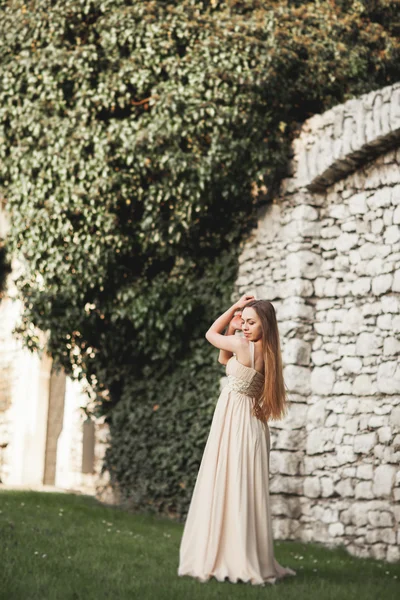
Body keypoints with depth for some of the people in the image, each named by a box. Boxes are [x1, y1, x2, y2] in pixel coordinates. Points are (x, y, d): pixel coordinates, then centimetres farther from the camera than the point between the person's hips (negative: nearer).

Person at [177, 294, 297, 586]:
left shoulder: (244, 346, -15)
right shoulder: (266, 353, 10)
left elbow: (211, 334, 3)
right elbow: (224, 359, 22)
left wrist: (235, 306, 7)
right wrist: (234, 323, 12)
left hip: (235, 423, -9)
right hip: (251, 423, 9)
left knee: (227, 488, -5)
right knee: (246, 492, 10)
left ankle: (232, 561, -5)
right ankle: (252, 561, 13)